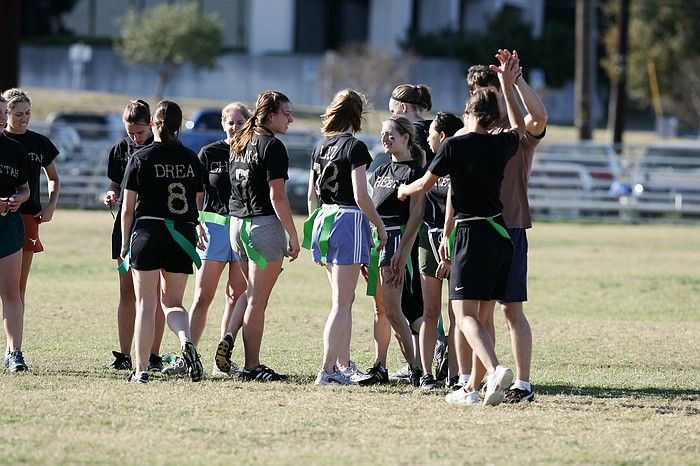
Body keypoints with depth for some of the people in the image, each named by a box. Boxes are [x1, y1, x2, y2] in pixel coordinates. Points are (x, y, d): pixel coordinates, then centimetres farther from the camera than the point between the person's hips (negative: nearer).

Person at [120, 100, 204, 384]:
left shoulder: (140, 158, -3)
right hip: (183, 237, 3)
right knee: (172, 302, 13)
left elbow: (128, 208, -1)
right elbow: (197, 204, 9)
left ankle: (141, 369, 2)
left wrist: (124, 244, 8)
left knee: (145, 304, 3)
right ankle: (186, 342, -18)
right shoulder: (192, 160, 6)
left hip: (148, 232, -3)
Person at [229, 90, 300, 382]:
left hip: (238, 224, 8)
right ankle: (252, 366, 0)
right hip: (264, 224, -8)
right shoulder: (272, 146, -12)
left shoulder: (239, 144, 13)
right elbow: (277, 196, -17)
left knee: (249, 296, 17)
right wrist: (293, 236, -12)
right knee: (257, 301, -3)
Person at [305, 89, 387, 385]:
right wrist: (380, 225, -4)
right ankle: (328, 369, -9)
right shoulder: (355, 147, -11)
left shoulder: (321, 147, 10)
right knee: (342, 303, -5)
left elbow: (311, 194, 15)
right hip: (349, 220, -7)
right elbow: (360, 196, -16)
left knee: (343, 300, 17)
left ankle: (344, 365, 21)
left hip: (324, 219, 7)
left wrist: (314, 228, 24)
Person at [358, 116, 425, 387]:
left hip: (395, 238, -8)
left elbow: (416, 216, -12)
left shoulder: (413, 171, -6)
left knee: (391, 309, -13)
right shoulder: (380, 172, 19)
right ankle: (379, 367, 11)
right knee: (379, 309, 8)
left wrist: (402, 252, -19)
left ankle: (415, 368, -10)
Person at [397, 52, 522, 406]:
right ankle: (473, 388, 11)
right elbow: (519, 126, 33)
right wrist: (507, 84, 35)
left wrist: (405, 190, 29)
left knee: (465, 314, -11)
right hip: (501, 234, 6)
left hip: (472, 234, -6)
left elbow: (425, 184, 7)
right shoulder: (502, 145, 7)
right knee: (482, 316, 11)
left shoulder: (456, 145, -6)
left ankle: (495, 370, -34)